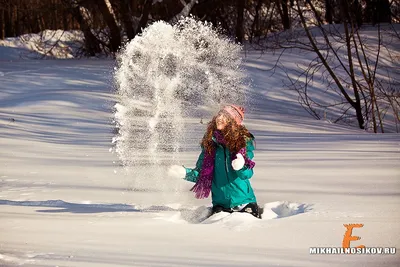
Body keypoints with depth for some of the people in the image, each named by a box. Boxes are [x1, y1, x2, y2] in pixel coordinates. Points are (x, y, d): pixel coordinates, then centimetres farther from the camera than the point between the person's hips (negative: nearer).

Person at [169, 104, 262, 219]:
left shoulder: (244, 141, -3)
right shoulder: (210, 143, 5)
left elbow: (248, 174, -10)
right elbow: (200, 174, 9)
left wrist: (241, 167, -31)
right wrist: (185, 172, -8)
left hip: (243, 200, -2)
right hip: (220, 203, 2)